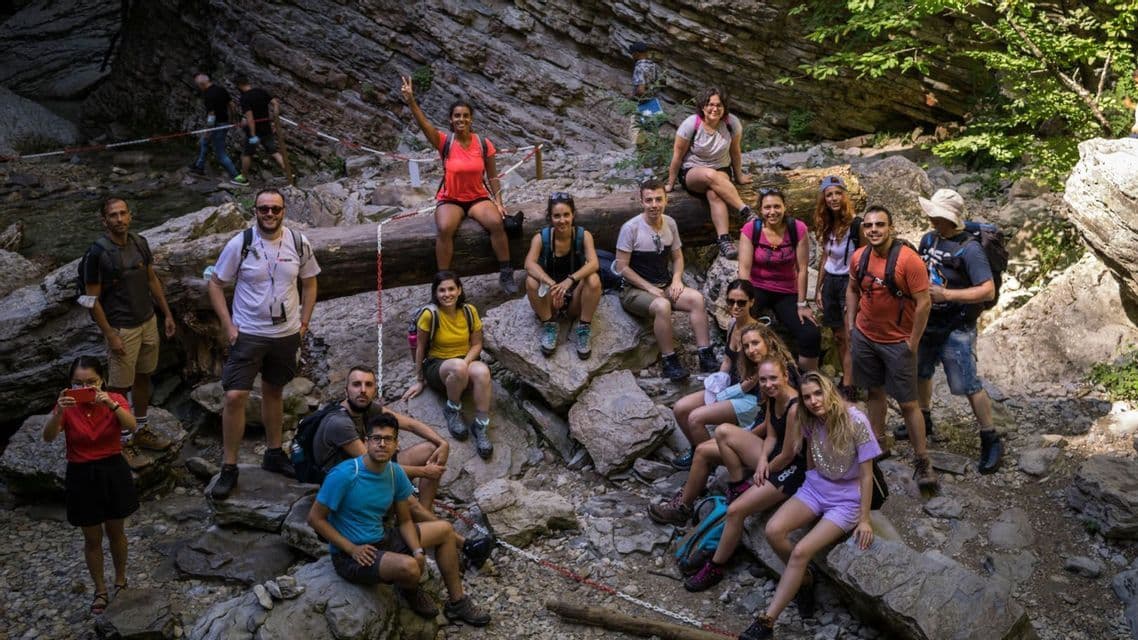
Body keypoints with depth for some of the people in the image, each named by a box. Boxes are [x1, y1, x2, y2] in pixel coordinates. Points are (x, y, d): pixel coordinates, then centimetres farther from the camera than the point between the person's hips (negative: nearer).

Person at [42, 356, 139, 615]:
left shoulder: (115, 399, -10)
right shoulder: (67, 405, -10)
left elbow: (131, 426, -28)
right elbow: (48, 437, -24)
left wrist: (111, 404, -43)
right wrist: (58, 412, -42)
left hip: (113, 472, 0)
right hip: (81, 477, 0)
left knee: (116, 532, 16)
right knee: (92, 538, 12)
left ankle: (120, 581, 38)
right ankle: (100, 590, 30)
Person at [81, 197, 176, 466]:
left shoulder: (140, 243, 0)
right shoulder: (97, 253, -17)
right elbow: (93, 299, -14)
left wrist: (167, 314, 11)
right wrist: (110, 336, -16)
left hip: (148, 322, 6)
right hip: (122, 329, -6)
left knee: (143, 377, 18)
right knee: (119, 387, 4)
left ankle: (141, 430, 33)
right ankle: (121, 442, 16)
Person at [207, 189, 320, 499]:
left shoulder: (299, 243, -4)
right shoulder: (240, 244, -11)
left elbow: (309, 283, 10)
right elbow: (216, 284, -3)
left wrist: (303, 323, 4)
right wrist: (228, 325, -10)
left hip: (287, 334, 3)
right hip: (248, 334, -3)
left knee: (274, 392, 17)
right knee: (235, 396, -9)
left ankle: (274, 454, 33)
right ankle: (228, 468, 2)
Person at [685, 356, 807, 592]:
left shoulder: (794, 408, -28)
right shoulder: (772, 396, -2)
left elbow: (787, 455, -22)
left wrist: (765, 470, -6)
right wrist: (762, 460, -12)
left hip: (793, 469, -9)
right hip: (775, 455, 9)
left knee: (735, 511, -18)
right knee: (723, 432, -5)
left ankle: (715, 568, -2)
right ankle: (738, 488, 6)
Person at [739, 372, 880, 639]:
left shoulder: (856, 422, -19)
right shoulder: (809, 421, -2)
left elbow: (867, 474, -13)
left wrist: (864, 519, -12)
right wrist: (792, 416, -5)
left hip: (846, 499, -5)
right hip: (815, 488, 5)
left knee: (801, 552, -24)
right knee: (773, 530, -23)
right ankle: (805, 580, 4)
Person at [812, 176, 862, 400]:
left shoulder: (856, 225, -13)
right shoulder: (826, 226, 6)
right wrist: (818, 289, 14)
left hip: (850, 282, -6)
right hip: (830, 283, 6)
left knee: (849, 337, -5)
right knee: (838, 336, 11)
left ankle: (848, 387, -3)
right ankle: (845, 379, 22)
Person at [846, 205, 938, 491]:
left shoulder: (908, 259, -20)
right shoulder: (859, 257, -3)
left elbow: (924, 302, -17)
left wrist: (913, 342, -14)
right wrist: (850, 323, 10)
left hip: (898, 342, -5)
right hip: (864, 337, 5)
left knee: (908, 403, -2)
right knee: (874, 392, 18)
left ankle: (922, 462, 7)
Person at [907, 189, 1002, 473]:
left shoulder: (969, 249, -21)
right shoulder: (929, 239, 1)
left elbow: (988, 290, -26)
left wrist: (946, 294, -30)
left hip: (955, 330, -8)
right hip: (927, 322, 8)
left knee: (969, 385, -4)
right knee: (921, 373, 22)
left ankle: (991, 441, 9)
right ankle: (924, 422, 43)